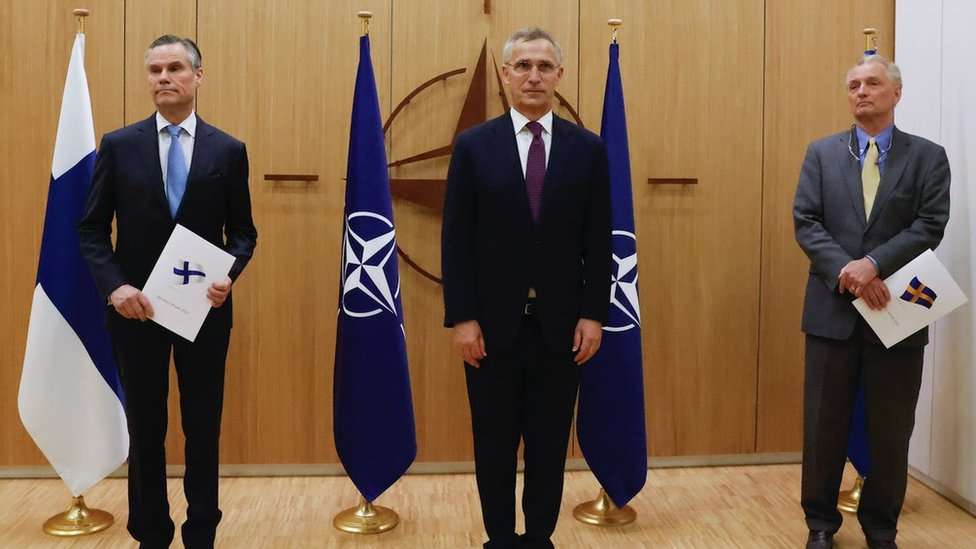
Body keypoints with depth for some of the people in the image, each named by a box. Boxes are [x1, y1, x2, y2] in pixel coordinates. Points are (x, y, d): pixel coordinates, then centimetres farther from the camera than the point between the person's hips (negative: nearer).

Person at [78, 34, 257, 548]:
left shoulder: (228, 150, 1)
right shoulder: (118, 145, 1)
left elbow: (242, 232, 5)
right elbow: (92, 230, 2)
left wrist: (228, 275, -14)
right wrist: (115, 286, -14)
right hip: (136, 308, 0)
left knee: (203, 428, 10)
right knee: (145, 429, 11)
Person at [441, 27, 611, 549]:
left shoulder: (588, 148, 4)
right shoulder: (473, 145, 0)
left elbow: (598, 242, 3)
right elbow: (456, 240, -3)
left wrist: (593, 314, -2)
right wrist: (461, 318, -8)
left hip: (559, 324, 1)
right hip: (493, 323, -1)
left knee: (550, 444, 10)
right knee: (494, 444, 10)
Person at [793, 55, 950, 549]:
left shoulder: (928, 156, 5)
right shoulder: (822, 153, 7)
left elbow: (930, 225, -6)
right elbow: (806, 223, -2)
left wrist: (874, 264, -20)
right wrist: (846, 272, -16)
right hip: (833, 306, 1)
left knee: (891, 428, 9)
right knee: (824, 423, 7)